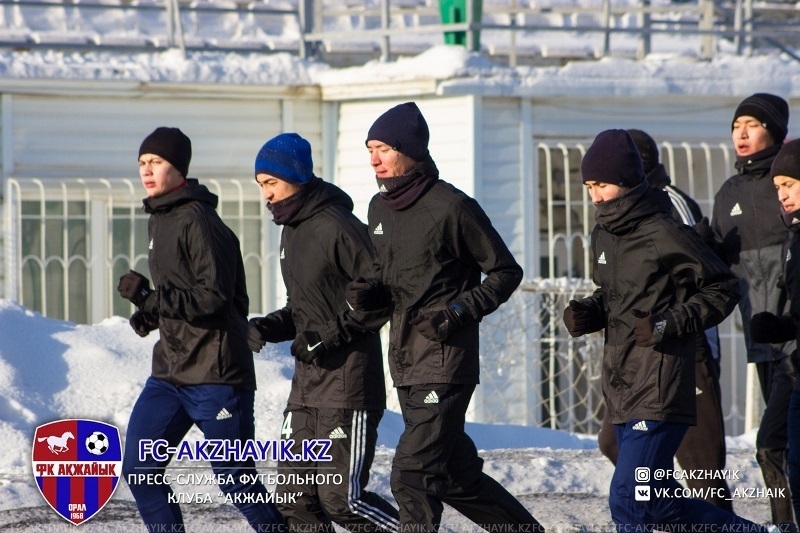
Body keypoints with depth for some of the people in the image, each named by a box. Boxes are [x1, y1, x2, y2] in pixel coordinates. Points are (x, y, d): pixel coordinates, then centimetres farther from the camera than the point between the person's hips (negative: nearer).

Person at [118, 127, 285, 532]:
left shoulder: (197, 221, -15)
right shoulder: (160, 219, 14)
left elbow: (214, 297, -21)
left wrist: (150, 298, -26)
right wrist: (151, 313, 7)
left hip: (215, 375, -9)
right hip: (169, 372, 9)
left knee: (235, 478, -1)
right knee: (139, 470, 1)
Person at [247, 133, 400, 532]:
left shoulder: (337, 228, -14)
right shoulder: (292, 231, 14)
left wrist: (334, 334, -20)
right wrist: (269, 327, 5)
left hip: (348, 383, -9)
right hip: (307, 381, 9)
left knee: (341, 500, -10)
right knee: (294, 498, 5)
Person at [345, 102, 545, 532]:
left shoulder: (451, 207, -12)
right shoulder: (379, 207, 11)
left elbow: (505, 272, -5)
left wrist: (461, 311, -17)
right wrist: (368, 294, 1)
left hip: (446, 359, -8)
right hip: (404, 361, 8)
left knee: (412, 472, -15)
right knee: (454, 473, 15)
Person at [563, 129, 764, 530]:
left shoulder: (665, 235, -12)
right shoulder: (604, 236, 12)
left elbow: (723, 289, -7)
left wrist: (670, 325, -17)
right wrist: (589, 313, 5)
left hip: (659, 391, -9)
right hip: (622, 389, 9)